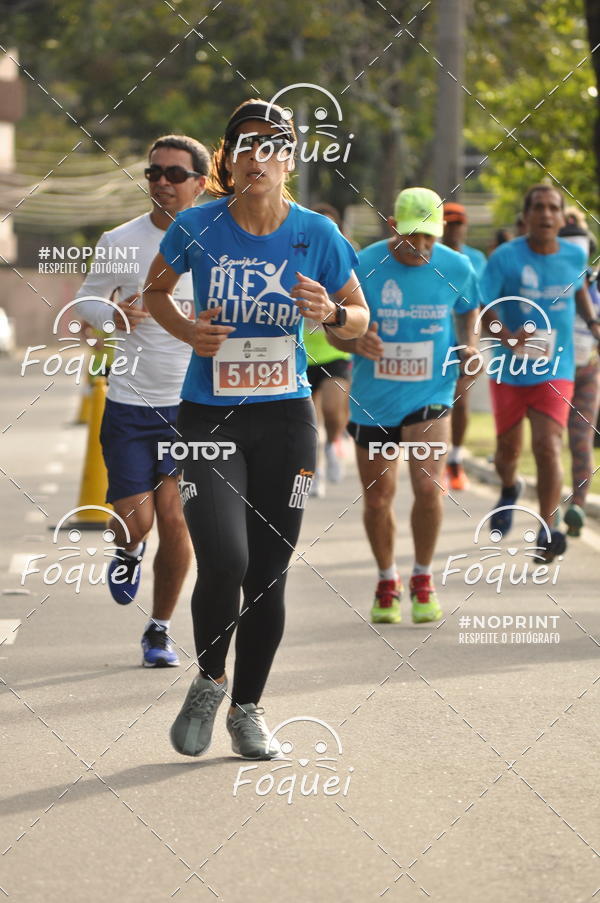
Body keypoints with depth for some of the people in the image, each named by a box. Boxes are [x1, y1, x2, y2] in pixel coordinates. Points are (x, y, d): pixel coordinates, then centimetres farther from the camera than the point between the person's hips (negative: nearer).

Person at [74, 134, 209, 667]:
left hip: (191, 403, 0)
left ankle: (160, 630, 12)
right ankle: (129, 552, 33)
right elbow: (87, 299, 12)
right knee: (135, 519, -6)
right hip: (129, 403, 0)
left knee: (173, 516, -6)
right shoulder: (120, 242, -1)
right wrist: (114, 316, -10)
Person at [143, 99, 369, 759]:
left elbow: (360, 318, 8)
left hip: (285, 418, 2)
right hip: (208, 416, -2)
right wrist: (187, 331, -7)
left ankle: (247, 707, 23)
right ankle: (208, 682, 10)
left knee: (269, 571, 5)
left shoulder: (316, 234, -3)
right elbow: (155, 291, 12)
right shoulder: (197, 227, -6)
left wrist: (330, 314, -14)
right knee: (225, 560, -18)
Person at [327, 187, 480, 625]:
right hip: (372, 402, 1)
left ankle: (423, 580, 5)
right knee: (378, 498, 7)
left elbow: (468, 310, 17)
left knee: (428, 486, -18)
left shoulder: (456, 268, -4)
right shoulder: (363, 266, -9)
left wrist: (469, 344, -2)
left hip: (430, 395, -1)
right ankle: (387, 583, 32)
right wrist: (355, 341, -22)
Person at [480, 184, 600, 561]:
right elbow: (482, 307, -17)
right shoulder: (506, 258, -10)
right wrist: (506, 334, -34)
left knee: (548, 446, -17)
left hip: (554, 371, 0)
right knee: (508, 450, 14)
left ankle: (547, 534, -18)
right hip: (509, 370, 0)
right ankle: (510, 489, 51)